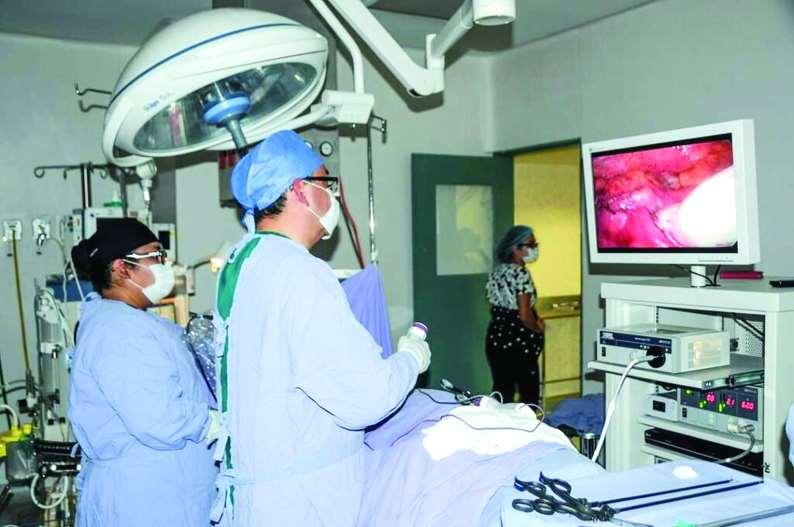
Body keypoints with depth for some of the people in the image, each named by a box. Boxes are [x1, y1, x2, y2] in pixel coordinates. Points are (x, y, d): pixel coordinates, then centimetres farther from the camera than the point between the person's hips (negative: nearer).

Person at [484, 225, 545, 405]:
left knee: (502, 391, 13)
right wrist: (539, 329, 0)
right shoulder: (521, 273, -15)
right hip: (519, 343, -8)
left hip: (495, 339, 8)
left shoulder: (496, 272, 9)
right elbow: (524, 314, -19)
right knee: (529, 394, 2)